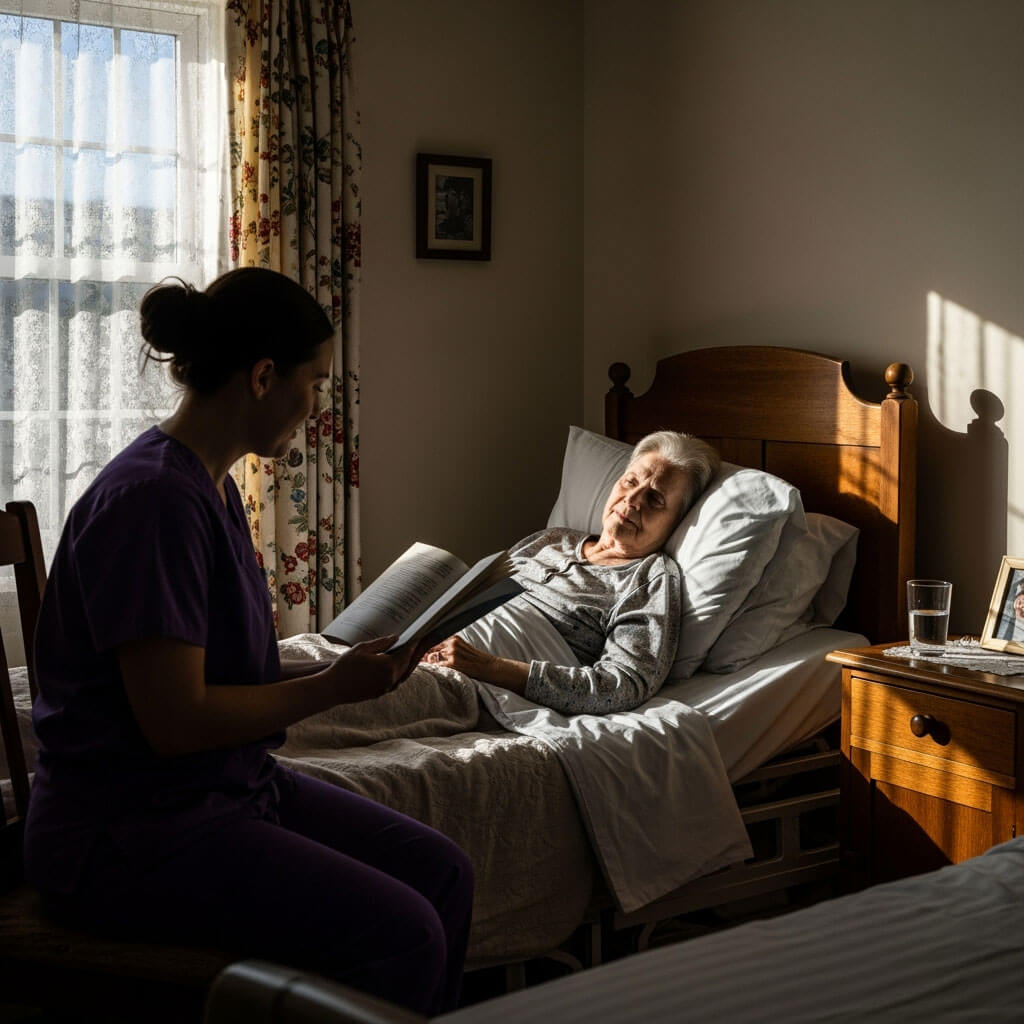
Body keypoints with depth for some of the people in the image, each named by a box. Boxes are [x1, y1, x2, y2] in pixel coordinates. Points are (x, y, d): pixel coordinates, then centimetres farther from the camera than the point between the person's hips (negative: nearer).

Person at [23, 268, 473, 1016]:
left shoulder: (212, 487, 11)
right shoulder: (152, 498, -21)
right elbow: (174, 719, -24)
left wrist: (347, 668, 1)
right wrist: (333, 687, -14)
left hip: (232, 786, 10)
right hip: (128, 833, -10)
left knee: (442, 872, 3)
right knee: (400, 933, -19)